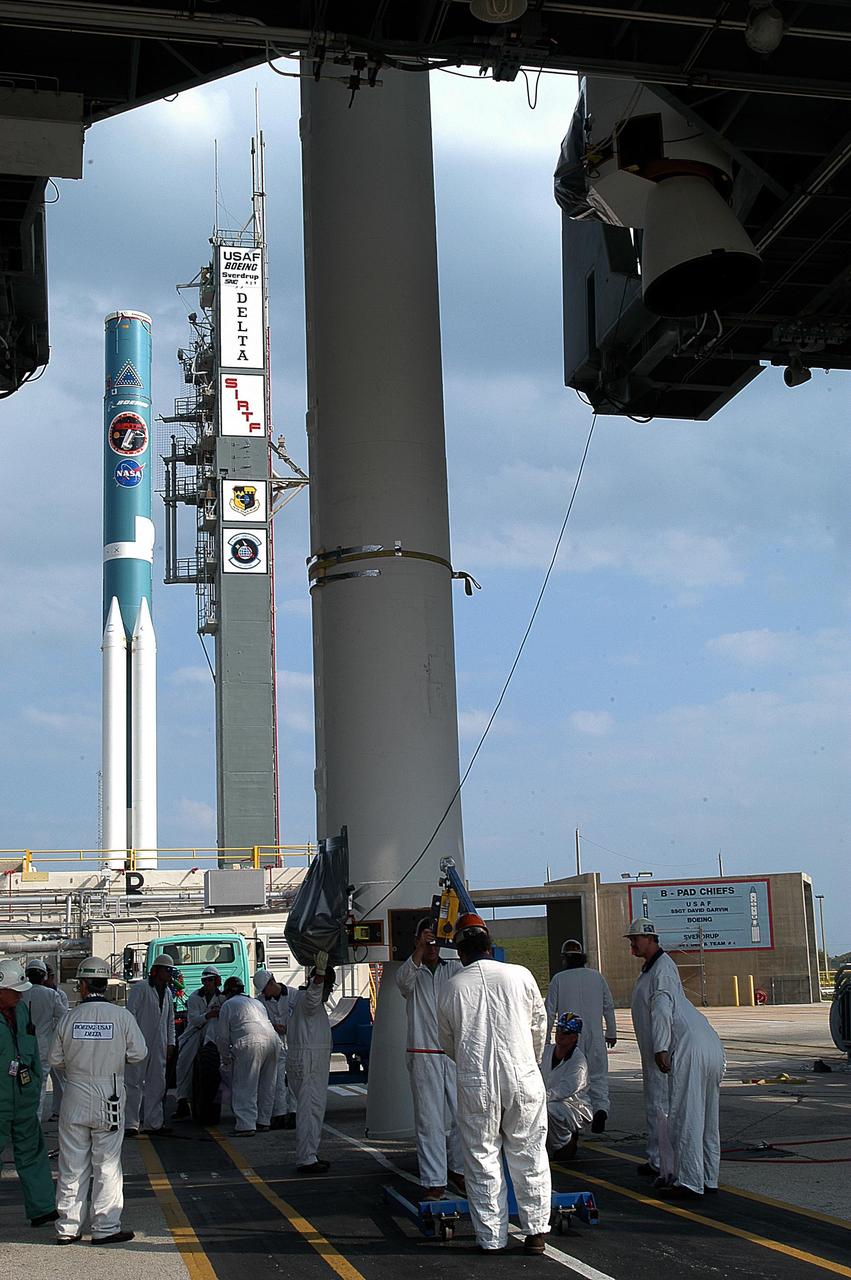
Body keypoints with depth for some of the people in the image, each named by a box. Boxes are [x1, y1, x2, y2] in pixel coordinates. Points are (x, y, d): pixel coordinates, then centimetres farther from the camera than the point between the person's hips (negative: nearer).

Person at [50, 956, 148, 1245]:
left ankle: (68, 1227, 16)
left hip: (75, 1096, 1)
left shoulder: (69, 1017, -5)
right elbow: (139, 1053, -5)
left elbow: (55, 1059, 1)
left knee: (72, 1165, 10)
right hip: (109, 1098, -1)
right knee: (107, 1165, 7)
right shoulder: (122, 1016, -8)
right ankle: (105, 1228, 10)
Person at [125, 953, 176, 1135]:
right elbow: (130, 1014, -10)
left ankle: (153, 1123, 16)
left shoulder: (168, 992, 15)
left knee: (157, 1084, 9)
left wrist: (170, 1043, 15)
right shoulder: (140, 988, -7)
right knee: (134, 1083, -5)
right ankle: (130, 1124, -3)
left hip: (159, 1047, 7)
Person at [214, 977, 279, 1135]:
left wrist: (226, 1057, 22)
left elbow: (222, 1035, 10)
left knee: (245, 1087, -3)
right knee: (266, 1086, 16)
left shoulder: (228, 1005, 11)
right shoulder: (256, 1002, 30)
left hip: (249, 1043, -6)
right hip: (272, 1039, 6)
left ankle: (246, 1125, -8)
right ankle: (264, 1122, 22)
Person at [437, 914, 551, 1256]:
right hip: (523, 1079, 0)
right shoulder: (519, 975, -2)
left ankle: (490, 1237, 13)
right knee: (528, 1156, 10)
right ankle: (536, 1231, 12)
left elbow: (447, 1042, 12)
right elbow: (539, 1024, 11)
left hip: (475, 1085, 0)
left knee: (482, 1159, 9)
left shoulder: (451, 989, -1)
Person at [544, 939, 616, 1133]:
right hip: (595, 1037, 1)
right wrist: (611, 1033, 18)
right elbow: (609, 1006, 8)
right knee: (598, 1075, 7)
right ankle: (601, 1108, -16)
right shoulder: (597, 977, 4)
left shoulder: (559, 979, -3)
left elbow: (550, 1011, -3)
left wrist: (545, 1038, 5)